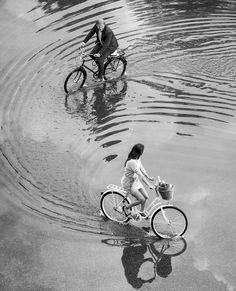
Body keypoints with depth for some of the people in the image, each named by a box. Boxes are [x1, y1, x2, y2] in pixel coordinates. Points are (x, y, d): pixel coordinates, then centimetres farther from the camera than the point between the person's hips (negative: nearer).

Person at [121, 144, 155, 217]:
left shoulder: (138, 158, -4)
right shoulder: (132, 162, -33)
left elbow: (141, 168, 10)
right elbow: (140, 175, -32)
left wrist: (149, 177, 7)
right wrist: (149, 185, -29)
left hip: (135, 180, 9)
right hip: (128, 183, -9)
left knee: (146, 196, 10)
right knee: (142, 200, -7)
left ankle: (141, 212, 33)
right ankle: (126, 207, 13)